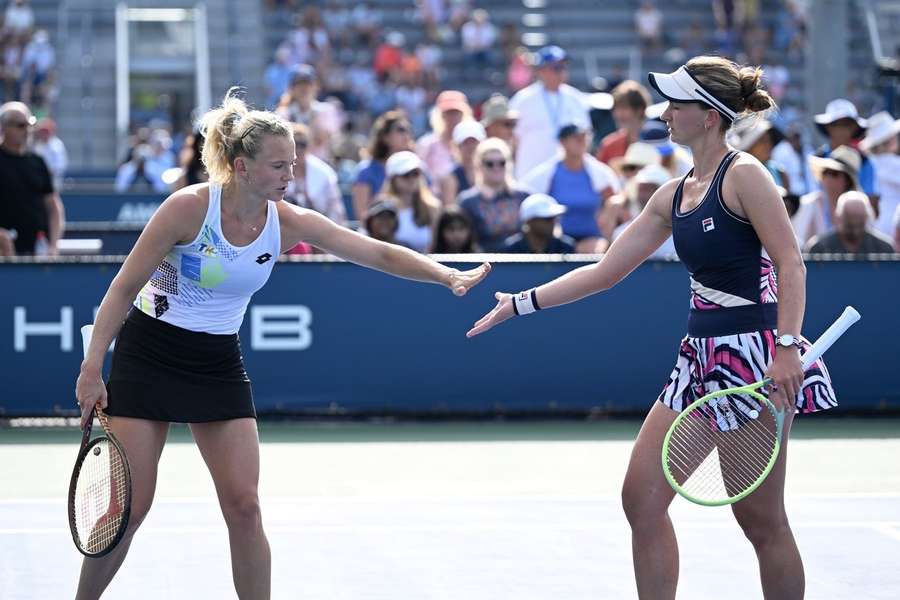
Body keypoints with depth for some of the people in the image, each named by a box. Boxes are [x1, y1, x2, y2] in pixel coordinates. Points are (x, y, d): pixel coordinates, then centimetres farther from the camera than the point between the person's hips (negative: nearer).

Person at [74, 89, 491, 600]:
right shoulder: (189, 208, -19)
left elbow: (380, 253, -7)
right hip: (147, 357, -4)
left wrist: (447, 275, -22)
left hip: (220, 364, 4)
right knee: (129, 507, -4)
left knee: (244, 507, -5)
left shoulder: (288, 223, -7)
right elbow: (124, 287, -12)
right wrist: (92, 368, -14)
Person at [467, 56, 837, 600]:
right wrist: (522, 303, 17)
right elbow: (606, 270, 19)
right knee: (643, 498, 4)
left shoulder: (743, 175, -9)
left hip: (753, 354, -9)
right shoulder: (674, 196, 14)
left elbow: (791, 263, -15)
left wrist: (787, 347, -26)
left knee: (761, 517, -3)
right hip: (700, 360, 9)